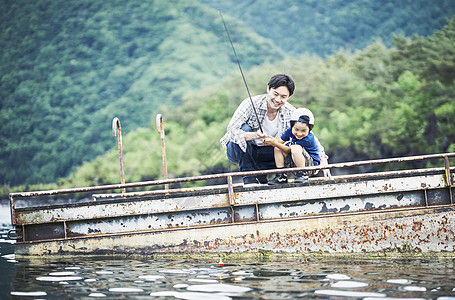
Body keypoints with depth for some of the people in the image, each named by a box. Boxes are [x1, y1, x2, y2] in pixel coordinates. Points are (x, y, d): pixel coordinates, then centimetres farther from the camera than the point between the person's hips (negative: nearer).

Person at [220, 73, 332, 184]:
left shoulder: (290, 112, -11)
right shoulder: (251, 104, -24)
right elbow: (231, 130, -34)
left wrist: (323, 160, -22)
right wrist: (254, 135, -53)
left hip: (264, 153, 4)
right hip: (239, 151, -3)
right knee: (244, 128, -34)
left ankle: (260, 174, 0)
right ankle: (249, 178, -23)